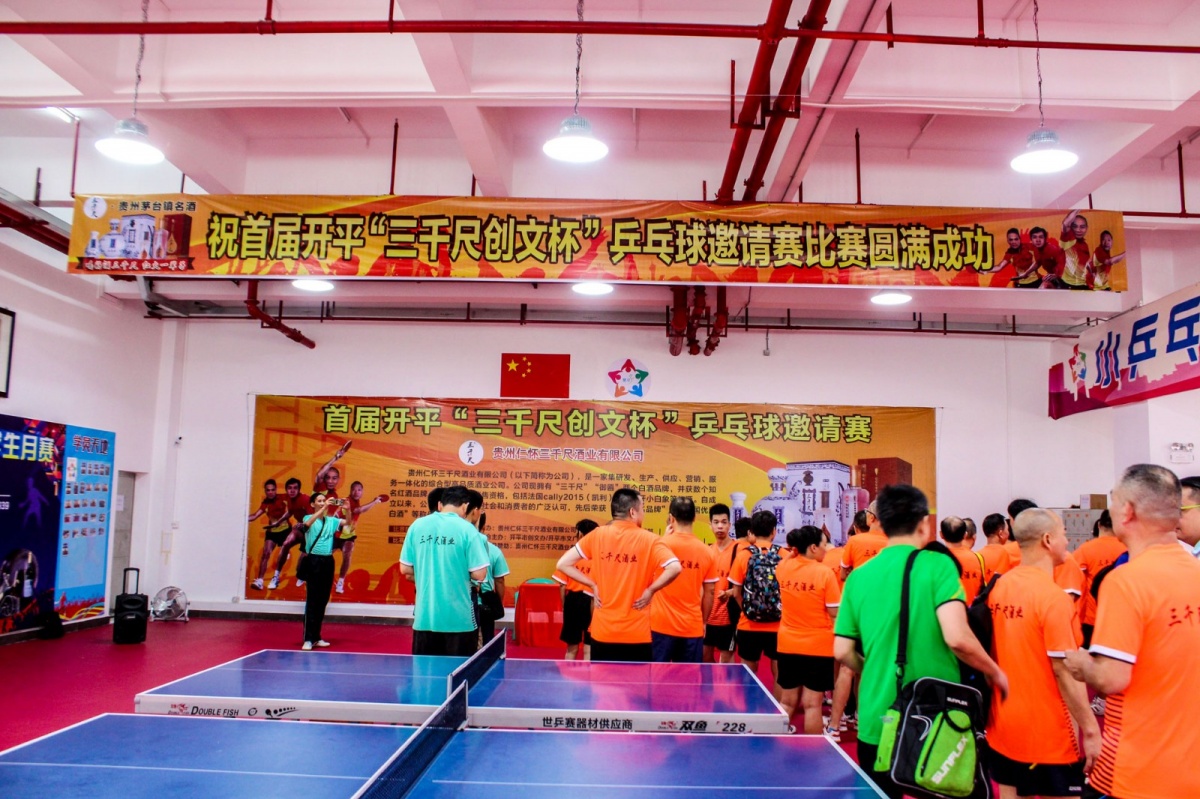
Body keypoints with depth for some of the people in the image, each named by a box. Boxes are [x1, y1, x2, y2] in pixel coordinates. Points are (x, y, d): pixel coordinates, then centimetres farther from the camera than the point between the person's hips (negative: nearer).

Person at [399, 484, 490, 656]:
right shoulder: (467, 529, -9)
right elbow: (479, 574, -11)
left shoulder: (417, 525, 2)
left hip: (425, 616, 3)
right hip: (459, 618, -3)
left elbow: (405, 569, 5)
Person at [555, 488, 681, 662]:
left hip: (602, 632, 3)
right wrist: (650, 590, -9)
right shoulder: (648, 539, -7)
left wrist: (593, 585, 5)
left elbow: (563, 564, 1)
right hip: (636, 635, -2)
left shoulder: (597, 535, 0)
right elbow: (675, 568, -21)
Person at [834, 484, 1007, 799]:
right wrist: (996, 673, -1)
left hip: (877, 722, 3)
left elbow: (842, 651, 2)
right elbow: (956, 637, -20)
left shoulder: (858, 576, 1)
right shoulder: (937, 565, -9)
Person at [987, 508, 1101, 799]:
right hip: (1048, 730, -6)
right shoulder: (1052, 597, -18)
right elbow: (1064, 670, -19)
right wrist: (1090, 729, -12)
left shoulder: (999, 586, 2)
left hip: (1003, 724, 7)